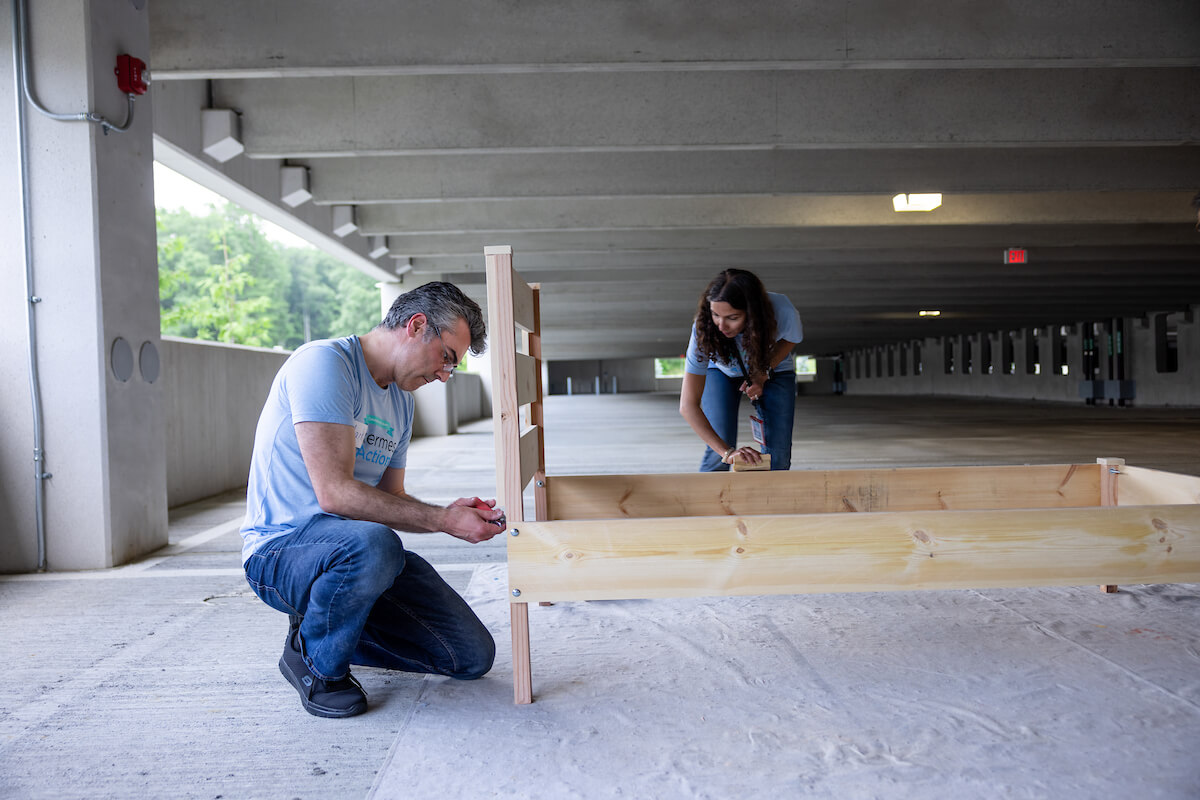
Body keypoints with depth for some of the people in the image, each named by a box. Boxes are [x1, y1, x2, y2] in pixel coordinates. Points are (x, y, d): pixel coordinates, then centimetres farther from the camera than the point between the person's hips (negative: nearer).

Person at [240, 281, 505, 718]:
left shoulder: (401, 400, 13)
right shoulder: (324, 362, -16)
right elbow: (335, 493, -24)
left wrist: (449, 513, -5)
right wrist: (442, 520, -22)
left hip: (360, 548, 8)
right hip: (280, 548, -7)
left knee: (473, 657, -2)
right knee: (373, 544, -41)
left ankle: (331, 631, 19)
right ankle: (313, 659, -9)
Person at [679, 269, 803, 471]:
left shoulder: (782, 312, -37)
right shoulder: (704, 329, -37)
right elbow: (688, 405, -37)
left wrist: (764, 373, -22)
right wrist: (727, 451, -45)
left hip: (775, 368, 1)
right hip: (722, 371, -1)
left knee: (778, 454, -9)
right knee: (718, 454, -15)